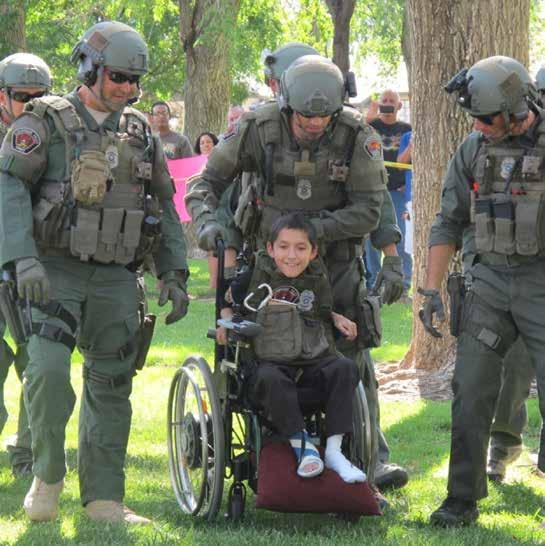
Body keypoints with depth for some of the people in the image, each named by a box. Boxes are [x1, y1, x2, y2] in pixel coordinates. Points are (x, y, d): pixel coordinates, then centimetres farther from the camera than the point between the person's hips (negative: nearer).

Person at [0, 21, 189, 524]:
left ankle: (103, 498, 12)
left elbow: (165, 206, 18)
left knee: (111, 386, 5)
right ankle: (48, 475, -1)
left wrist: (174, 273, 10)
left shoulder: (140, 132, 13)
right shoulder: (47, 122, -3)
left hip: (116, 278, 5)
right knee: (49, 369, -21)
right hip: (57, 271, -5)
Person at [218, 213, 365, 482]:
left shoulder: (317, 278, 12)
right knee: (270, 378, -38)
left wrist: (337, 319, 11)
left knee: (344, 368, -26)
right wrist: (226, 320, -1)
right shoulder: (257, 275, 4)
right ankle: (301, 445, -32)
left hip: (314, 363, 3)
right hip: (270, 362, -3)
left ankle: (334, 449, -25)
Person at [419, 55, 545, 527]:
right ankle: (463, 500, 9)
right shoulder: (474, 150, 5)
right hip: (491, 280, 4)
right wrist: (431, 290, 6)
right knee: (471, 392, 1)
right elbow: (449, 223, 11)